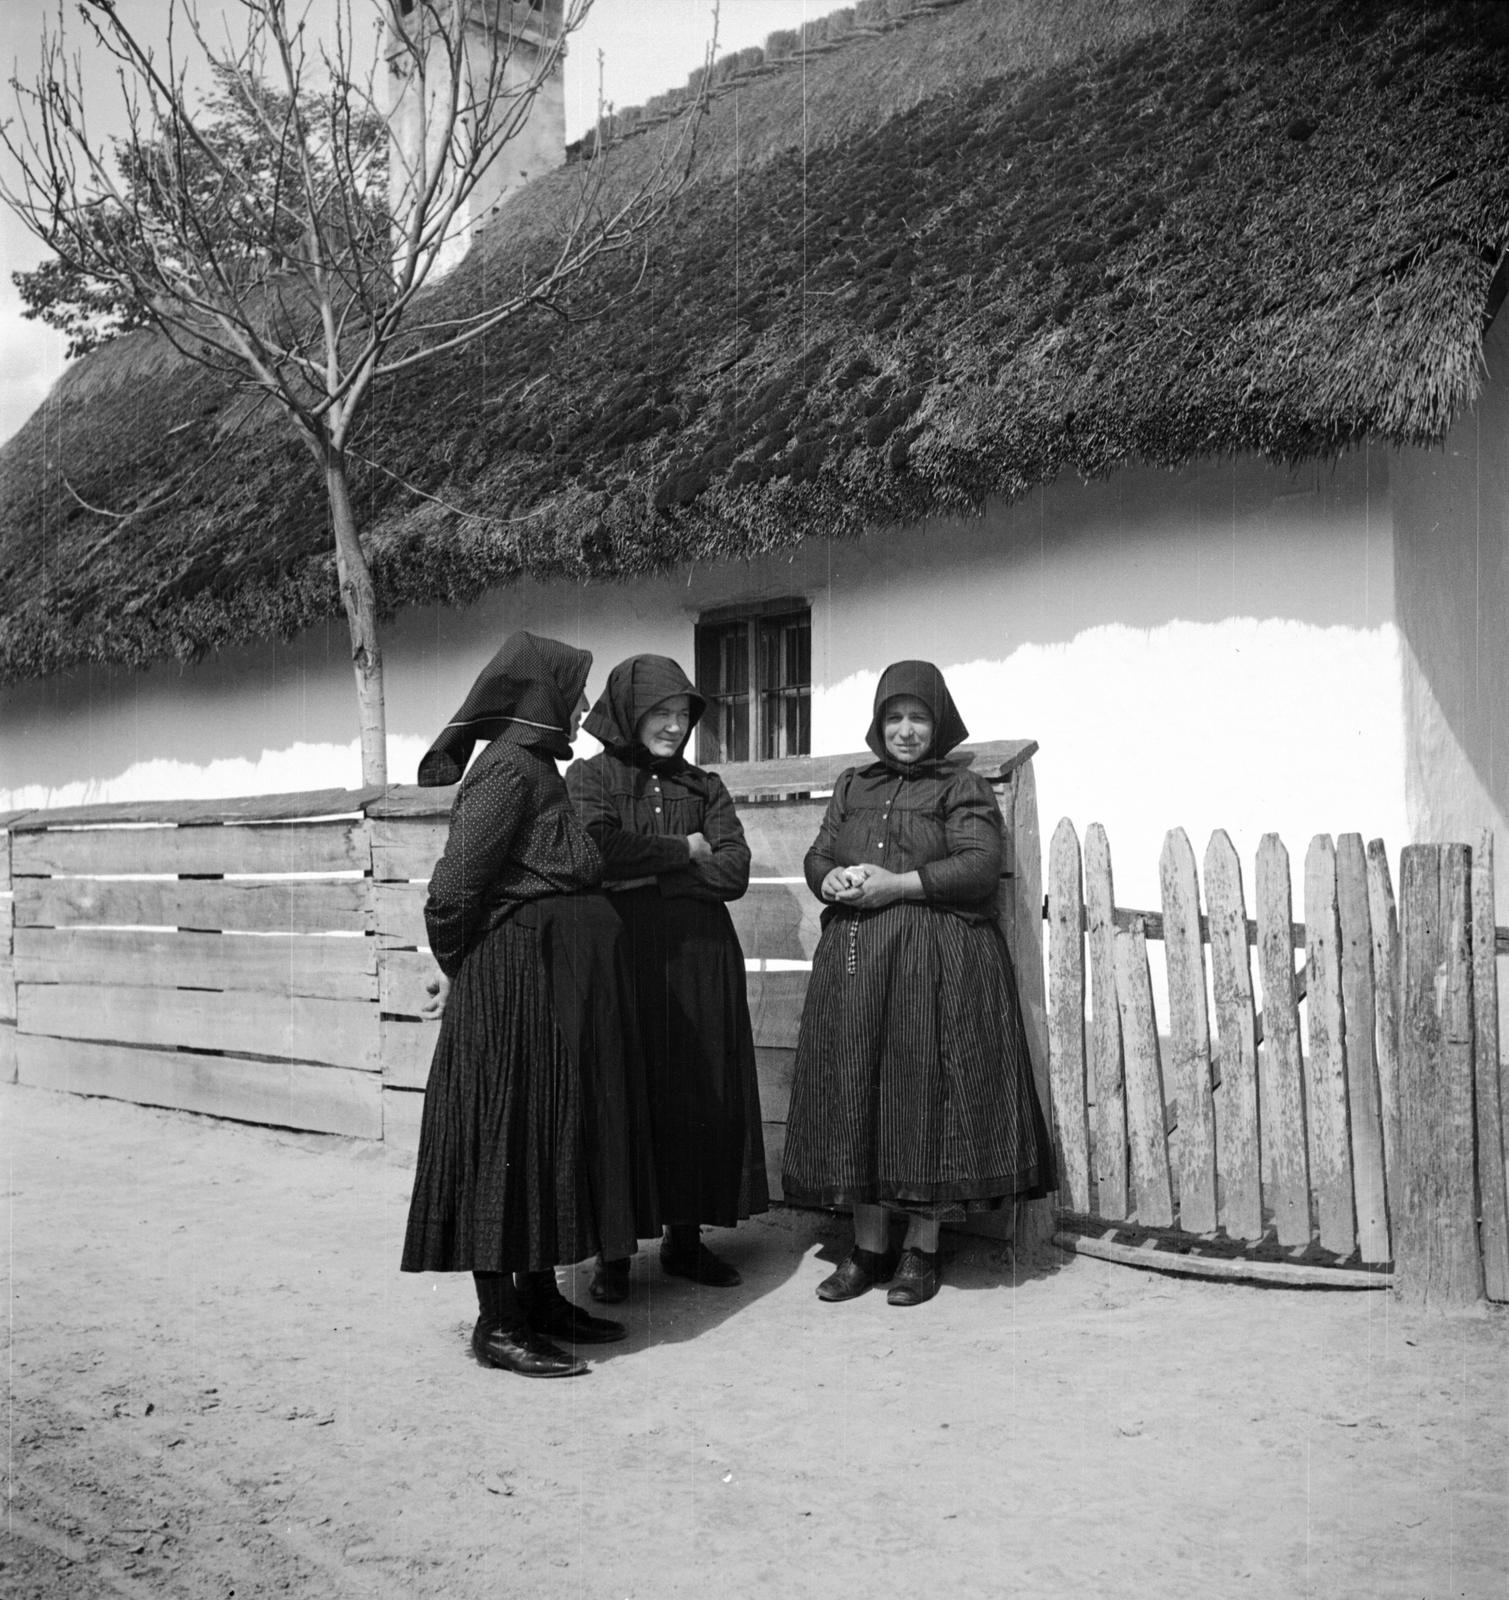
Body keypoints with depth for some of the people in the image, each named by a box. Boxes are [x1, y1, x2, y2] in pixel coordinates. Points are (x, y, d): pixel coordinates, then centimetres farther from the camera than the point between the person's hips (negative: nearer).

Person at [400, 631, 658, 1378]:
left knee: (548, 1134, 14)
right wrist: (458, 969, -7)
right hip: (516, 979, -10)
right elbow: (454, 887, -19)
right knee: (507, 1138, -3)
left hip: (559, 980, 10)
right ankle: (498, 1323, 5)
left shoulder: (535, 766, 15)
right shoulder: (509, 768, -15)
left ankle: (540, 1296, 24)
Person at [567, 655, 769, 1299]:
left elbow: (734, 871, 0)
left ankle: (685, 1239, 16)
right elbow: (598, 850, -15)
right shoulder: (589, 777, 4)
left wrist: (647, 873, -9)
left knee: (698, 1099, 4)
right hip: (621, 961, -3)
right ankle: (614, 1251, 6)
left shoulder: (704, 786, 14)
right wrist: (683, 850, -4)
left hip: (699, 960, 3)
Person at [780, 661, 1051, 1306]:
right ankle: (869, 1247, 12)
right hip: (853, 961, 5)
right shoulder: (853, 786, 19)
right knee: (857, 1098, 3)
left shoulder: (962, 788, 4)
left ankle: (922, 1250, 7)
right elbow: (816, 855, 16)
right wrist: (832, 880, -7)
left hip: (936, 962, -4)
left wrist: (896, 884, -15)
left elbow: (981, 865, -8)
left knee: (925, 1095, -4)